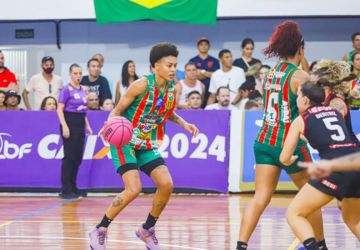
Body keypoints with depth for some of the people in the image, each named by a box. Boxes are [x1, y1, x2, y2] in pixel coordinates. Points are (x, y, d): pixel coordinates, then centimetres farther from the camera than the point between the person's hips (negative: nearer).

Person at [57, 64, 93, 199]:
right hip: (70, 123, -7)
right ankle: (65, 190, -6)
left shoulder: (82, 90, 14)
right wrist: (64, 126, -20)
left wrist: (87, 126, 16)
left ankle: (73, 187, 17)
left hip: (80, 125, 7)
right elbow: (60, 109, -11)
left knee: (78, 157, 9)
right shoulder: (67, 89, -7)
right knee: (69, 157, -8)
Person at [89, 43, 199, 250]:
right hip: (125, 142, -6)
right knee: (134, 189, -20)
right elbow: (117, 111, -13)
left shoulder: (173, 88, -1)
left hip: (148, 145, 6)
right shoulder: (142, 85, -19)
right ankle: (100, 231, -4)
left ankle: (147, 229, 14)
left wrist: (184, 124, 3)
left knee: (166, 184, -8)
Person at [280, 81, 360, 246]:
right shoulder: (336, 112, 24)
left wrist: (291, 160, 37)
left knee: (294, 214, 5)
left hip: (336, 169, -6)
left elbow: (284, 159, 14)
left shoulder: (301, 120, 11)